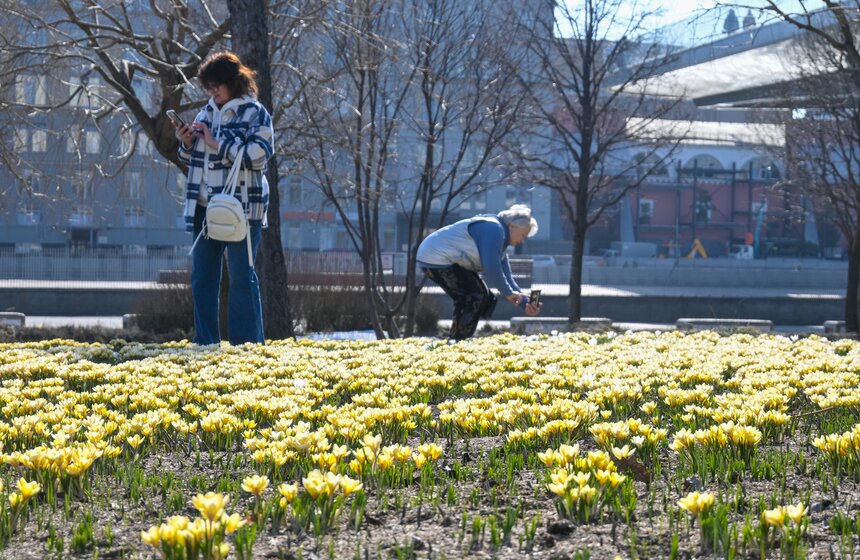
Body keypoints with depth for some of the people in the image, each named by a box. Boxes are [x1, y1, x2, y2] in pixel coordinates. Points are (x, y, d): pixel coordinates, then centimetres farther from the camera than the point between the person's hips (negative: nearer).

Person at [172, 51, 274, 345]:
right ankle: (205, 344, 14)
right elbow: (193, 160, 24)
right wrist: (186, 143, 3)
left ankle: (248, 344, 0)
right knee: (202, 277, 8)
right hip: (205, 207, 7)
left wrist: (216, 144, -14)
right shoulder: (206, 113, 16)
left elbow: (258, 155, -16)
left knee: (241, 277, -4)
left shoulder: (254, 112, -3)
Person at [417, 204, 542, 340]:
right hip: (437, 258, -11)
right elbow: (492, 269, -25)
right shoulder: (494, 229, -17)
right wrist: (508, 293, -15)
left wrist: (526, 304, 3)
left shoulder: (501, 240, 16)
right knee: (475, 297, -13)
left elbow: (506, 277, 14)